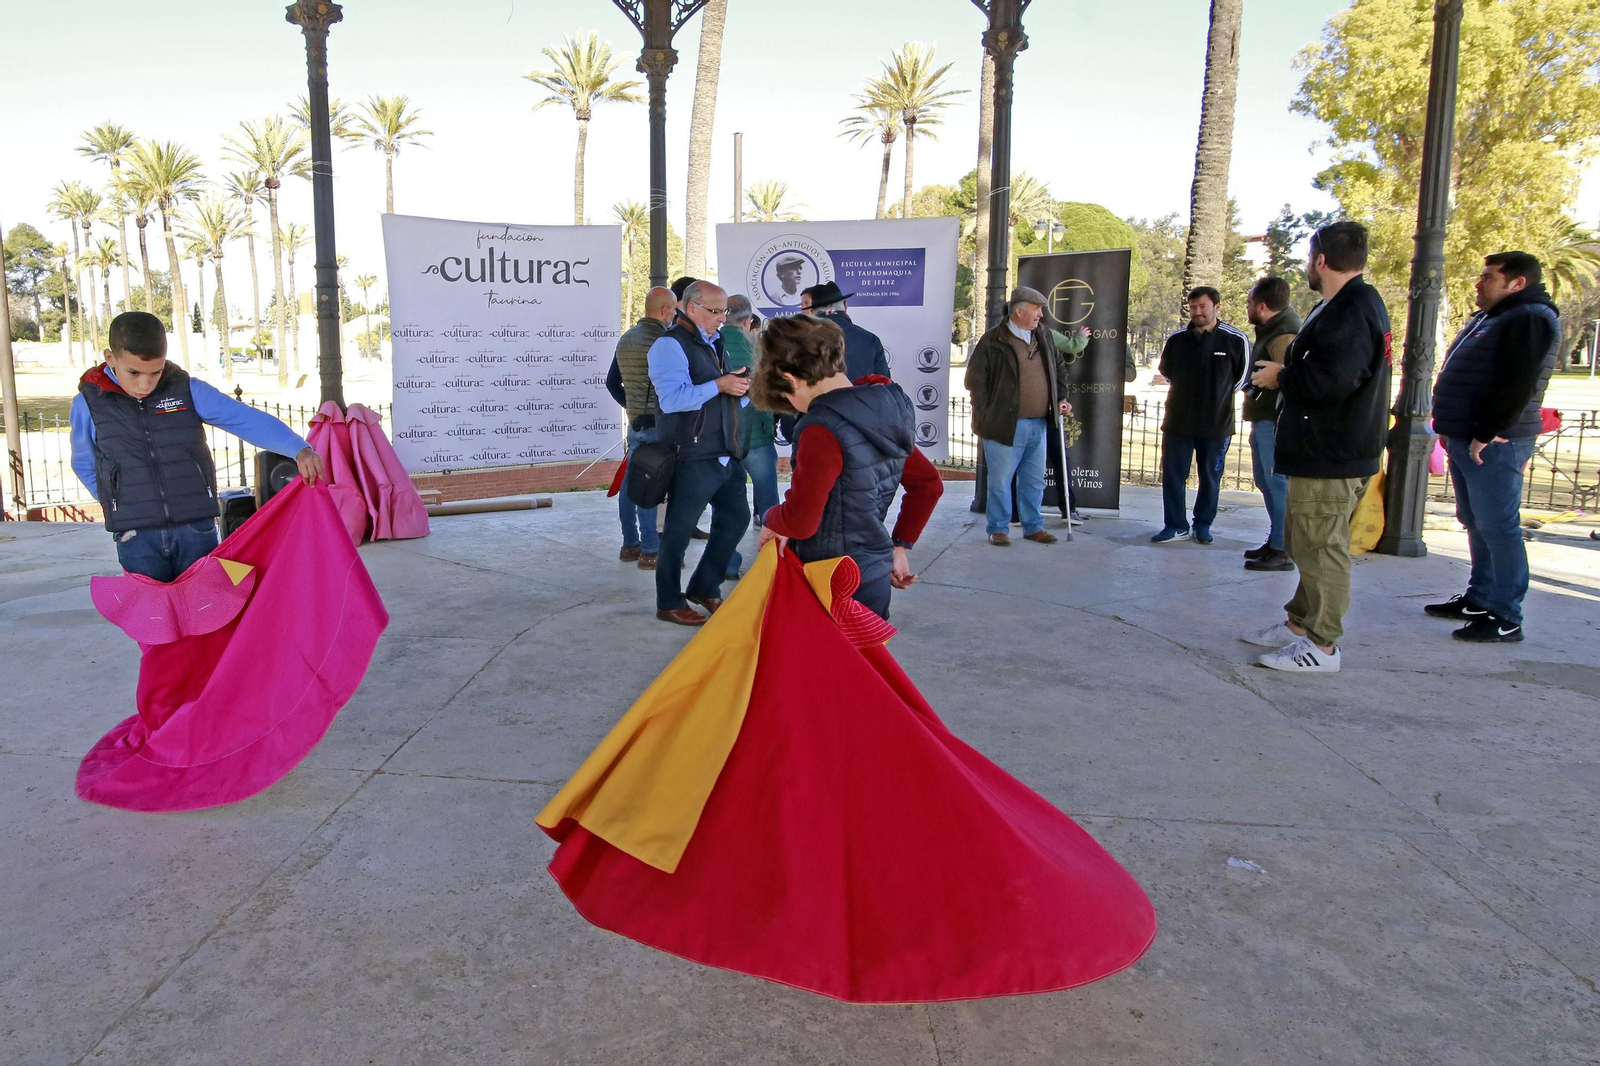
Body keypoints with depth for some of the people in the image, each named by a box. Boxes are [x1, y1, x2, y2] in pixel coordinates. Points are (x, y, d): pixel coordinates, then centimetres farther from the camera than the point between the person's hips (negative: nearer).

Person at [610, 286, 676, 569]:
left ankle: (630, 544, 19)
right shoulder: (662, 341, -15)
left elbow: (612, 381, 18)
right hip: (656, 423, -8)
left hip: (634, 421, 9)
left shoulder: (626, 339, 12)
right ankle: (650, 551, -3)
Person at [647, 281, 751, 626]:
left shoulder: (714, 343, 17)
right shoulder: (670, 345, -11)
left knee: (736, 518, 14)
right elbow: (672, 399, -24)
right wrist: (719, 385, -25)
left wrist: (742, 386, 3)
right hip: (693, 456, -9)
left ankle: (705, 588, 30)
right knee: (679, 531, 2)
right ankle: (669, 604, 16)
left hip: (726, 452, 9)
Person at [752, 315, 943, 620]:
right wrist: (900, 546, 17)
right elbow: (928, 484, 14)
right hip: (876, 576, 9)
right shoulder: (885, 411, 6)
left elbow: (800, 521, -21)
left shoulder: (824, 428, -21)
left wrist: (772, 520, 0)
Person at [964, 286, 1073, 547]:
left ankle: (1033, 526, 25)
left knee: (1034, 480, 14)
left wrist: (1061, 399, 14)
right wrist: (987, 415, -9)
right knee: (1000, 481, 2)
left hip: (1039, 425, 6)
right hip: (1006, 425, -6)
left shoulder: (1044, 338, 12)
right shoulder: (993, 341, -8)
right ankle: (998, 528, 13)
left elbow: (1059, 370, 25)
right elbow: (975, 380, -7)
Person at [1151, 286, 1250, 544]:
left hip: (1217, 424, -2)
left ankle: (1203, 526, 21)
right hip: (1177, 422, 2)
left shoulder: (1236, 340, -8)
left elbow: (1241, 378, 6)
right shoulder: (1175, 340, 2)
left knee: (1210, 478, 8)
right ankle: (1175, 526, 12)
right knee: (1172, 475, 3)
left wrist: (1218, 396, 11)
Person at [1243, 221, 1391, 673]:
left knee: (1320, 546, -5)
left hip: (1332, 455, -11)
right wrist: (1285, 372, 10)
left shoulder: (1351, 311, -19)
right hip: (1324, 449, 11)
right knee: (1306, 542, 19)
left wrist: (1280, 377, -14)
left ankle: (1322, 645, 3)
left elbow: (1331, 379, -29)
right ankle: (1300, 623, 31)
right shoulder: (1359, 303, 16)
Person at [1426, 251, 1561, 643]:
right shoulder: (1487, 318, 20)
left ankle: (1506, 619, -5)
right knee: (1476, 524, 15)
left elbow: (1518, 385, -22)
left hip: (1495, 444, -10)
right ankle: (1479, 599, 24)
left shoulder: (1531, 319, -12)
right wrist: (1451, 429, 20)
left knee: (1497, 527, -8)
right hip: (1465, 439, 10)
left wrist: (1487, 433, -22)